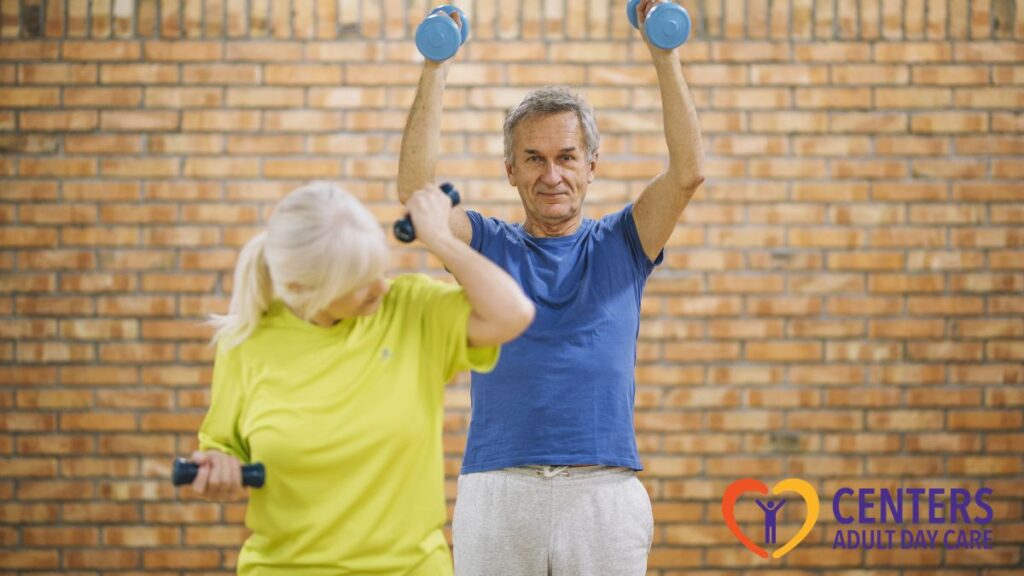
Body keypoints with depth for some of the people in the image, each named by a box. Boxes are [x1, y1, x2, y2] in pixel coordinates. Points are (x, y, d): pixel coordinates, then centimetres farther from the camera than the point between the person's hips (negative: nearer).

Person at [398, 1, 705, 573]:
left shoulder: (621, 245, 11)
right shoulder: (488, 245, 12)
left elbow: (688, 172, -2)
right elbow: (417, 191, -4)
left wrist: (665, 55, -6)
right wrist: (437, 68, -6)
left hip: (605, 490, 0)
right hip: (497, 492, 0)